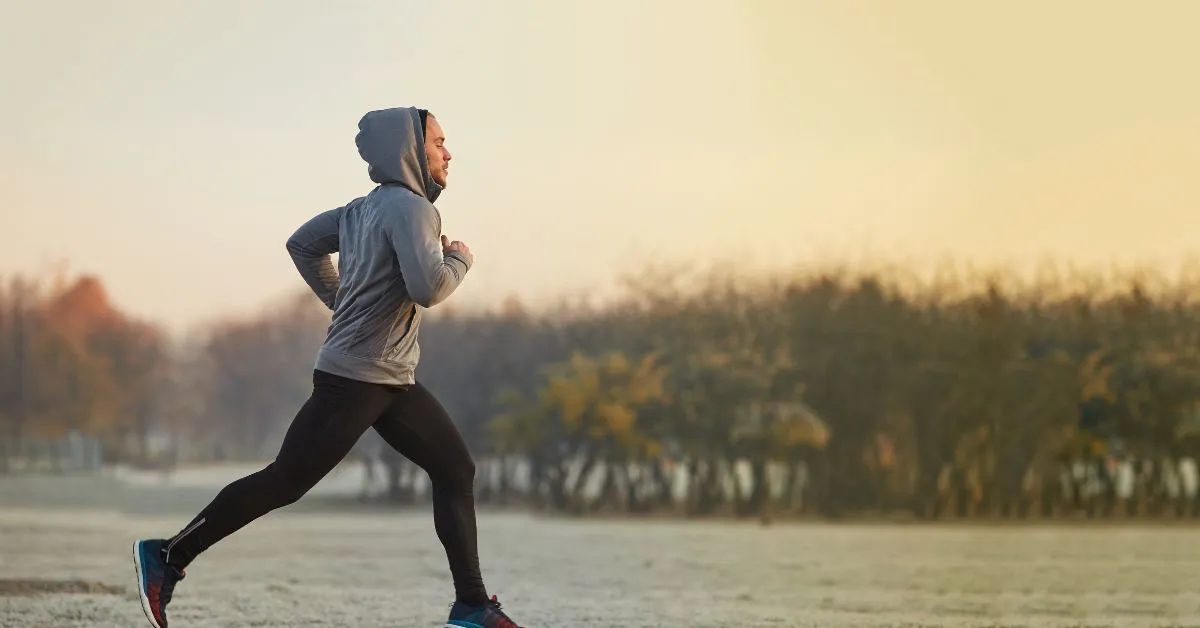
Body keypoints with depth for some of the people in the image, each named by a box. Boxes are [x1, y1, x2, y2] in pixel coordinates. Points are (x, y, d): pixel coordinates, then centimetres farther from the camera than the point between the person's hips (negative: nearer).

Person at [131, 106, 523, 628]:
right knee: (284, 481, -4)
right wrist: (460, 259, -7)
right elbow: (428, 288, -26)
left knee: (456, 469, 5)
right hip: (353, 379, -10)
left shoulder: (364, 209, 13)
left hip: (393, 383, 10)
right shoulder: (411, 207, -14)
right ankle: (168, 556, 6)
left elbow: (303, 244, 23)